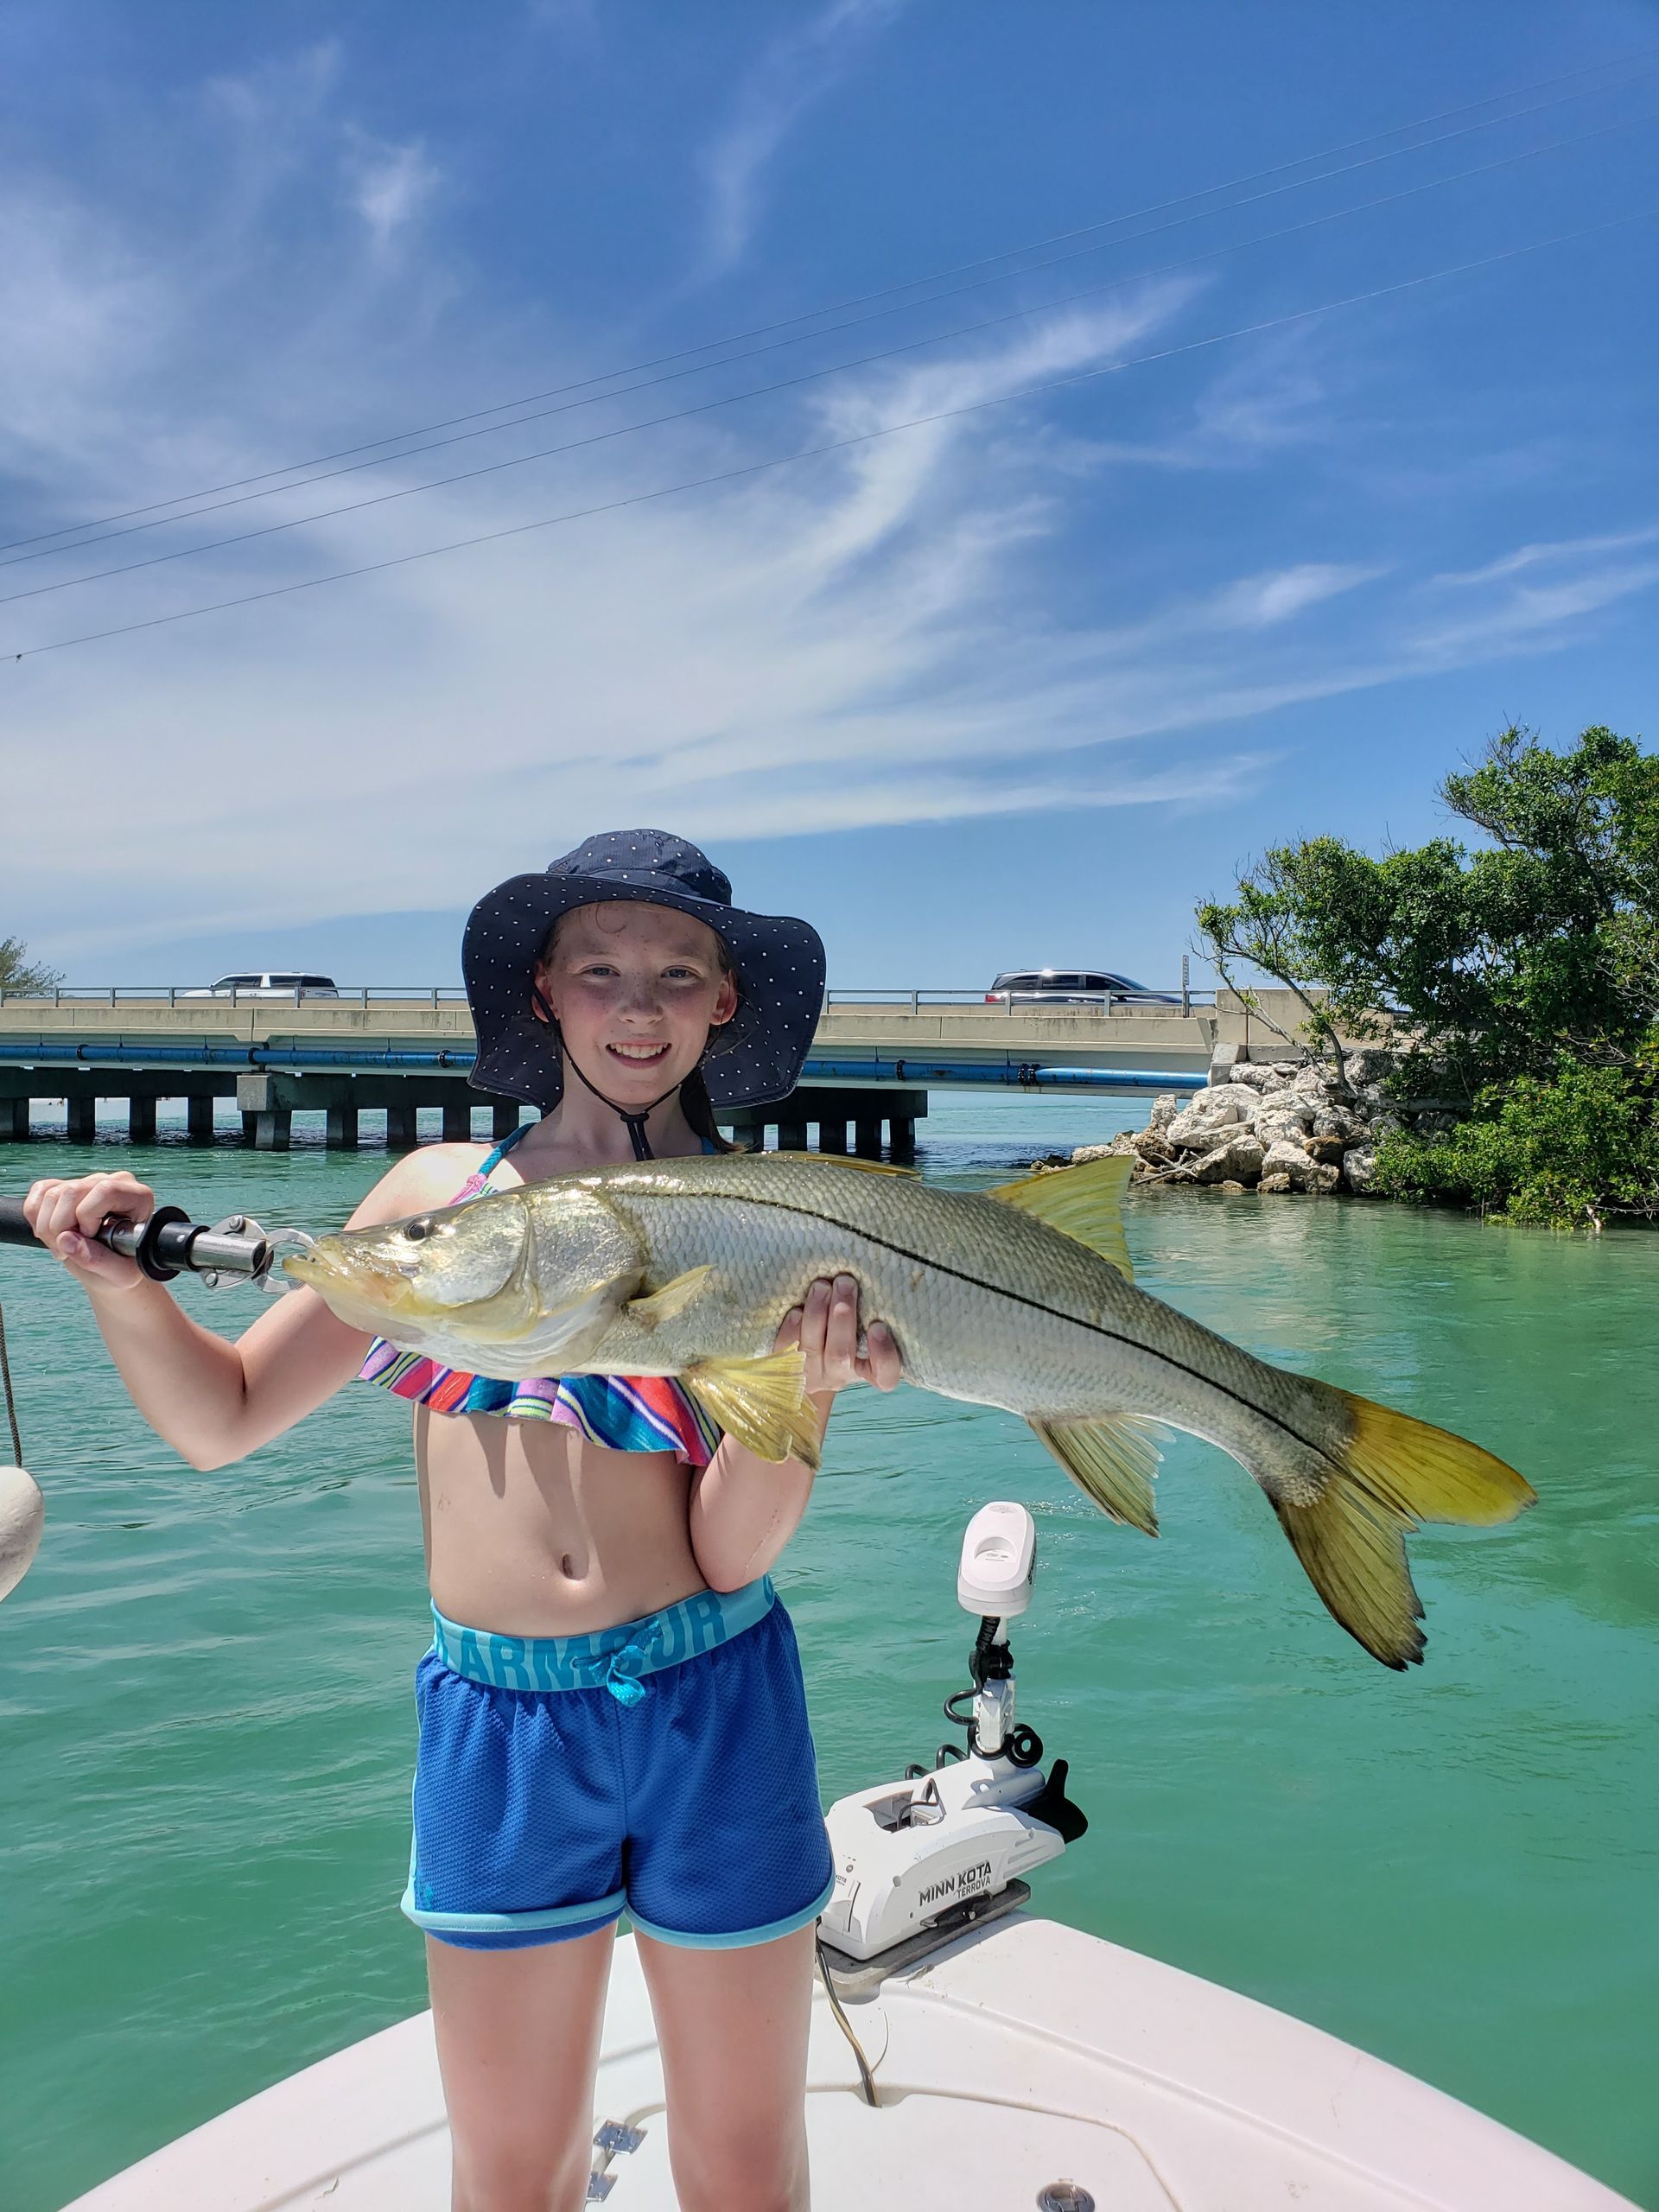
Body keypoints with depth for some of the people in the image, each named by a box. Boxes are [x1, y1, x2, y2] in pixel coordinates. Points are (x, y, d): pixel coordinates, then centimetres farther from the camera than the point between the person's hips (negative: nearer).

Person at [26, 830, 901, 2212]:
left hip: (715, 1703, -1)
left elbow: (733, 1553, -10)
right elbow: (220, 1417, 3)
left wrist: (796, 1386, -27)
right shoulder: (447, 1191, 0)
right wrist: (120, 1274, -12)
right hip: (496, 1714, 1)